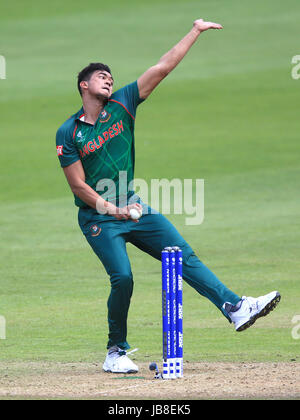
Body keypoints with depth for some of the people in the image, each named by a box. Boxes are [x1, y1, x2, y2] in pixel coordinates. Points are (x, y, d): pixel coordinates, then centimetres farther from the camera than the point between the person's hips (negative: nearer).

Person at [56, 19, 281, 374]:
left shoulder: (121, 105, 3)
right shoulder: (68, 133, -7)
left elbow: (162, 68, 1)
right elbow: (78, 186, -9)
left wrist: (195, 32, -2)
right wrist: (113, 209, -18)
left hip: (133, 207, 5)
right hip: (98, 217, -5)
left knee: (184, 256, -6)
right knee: (122, 277, -17)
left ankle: (235, 308, -13)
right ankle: (116, 353, -1)